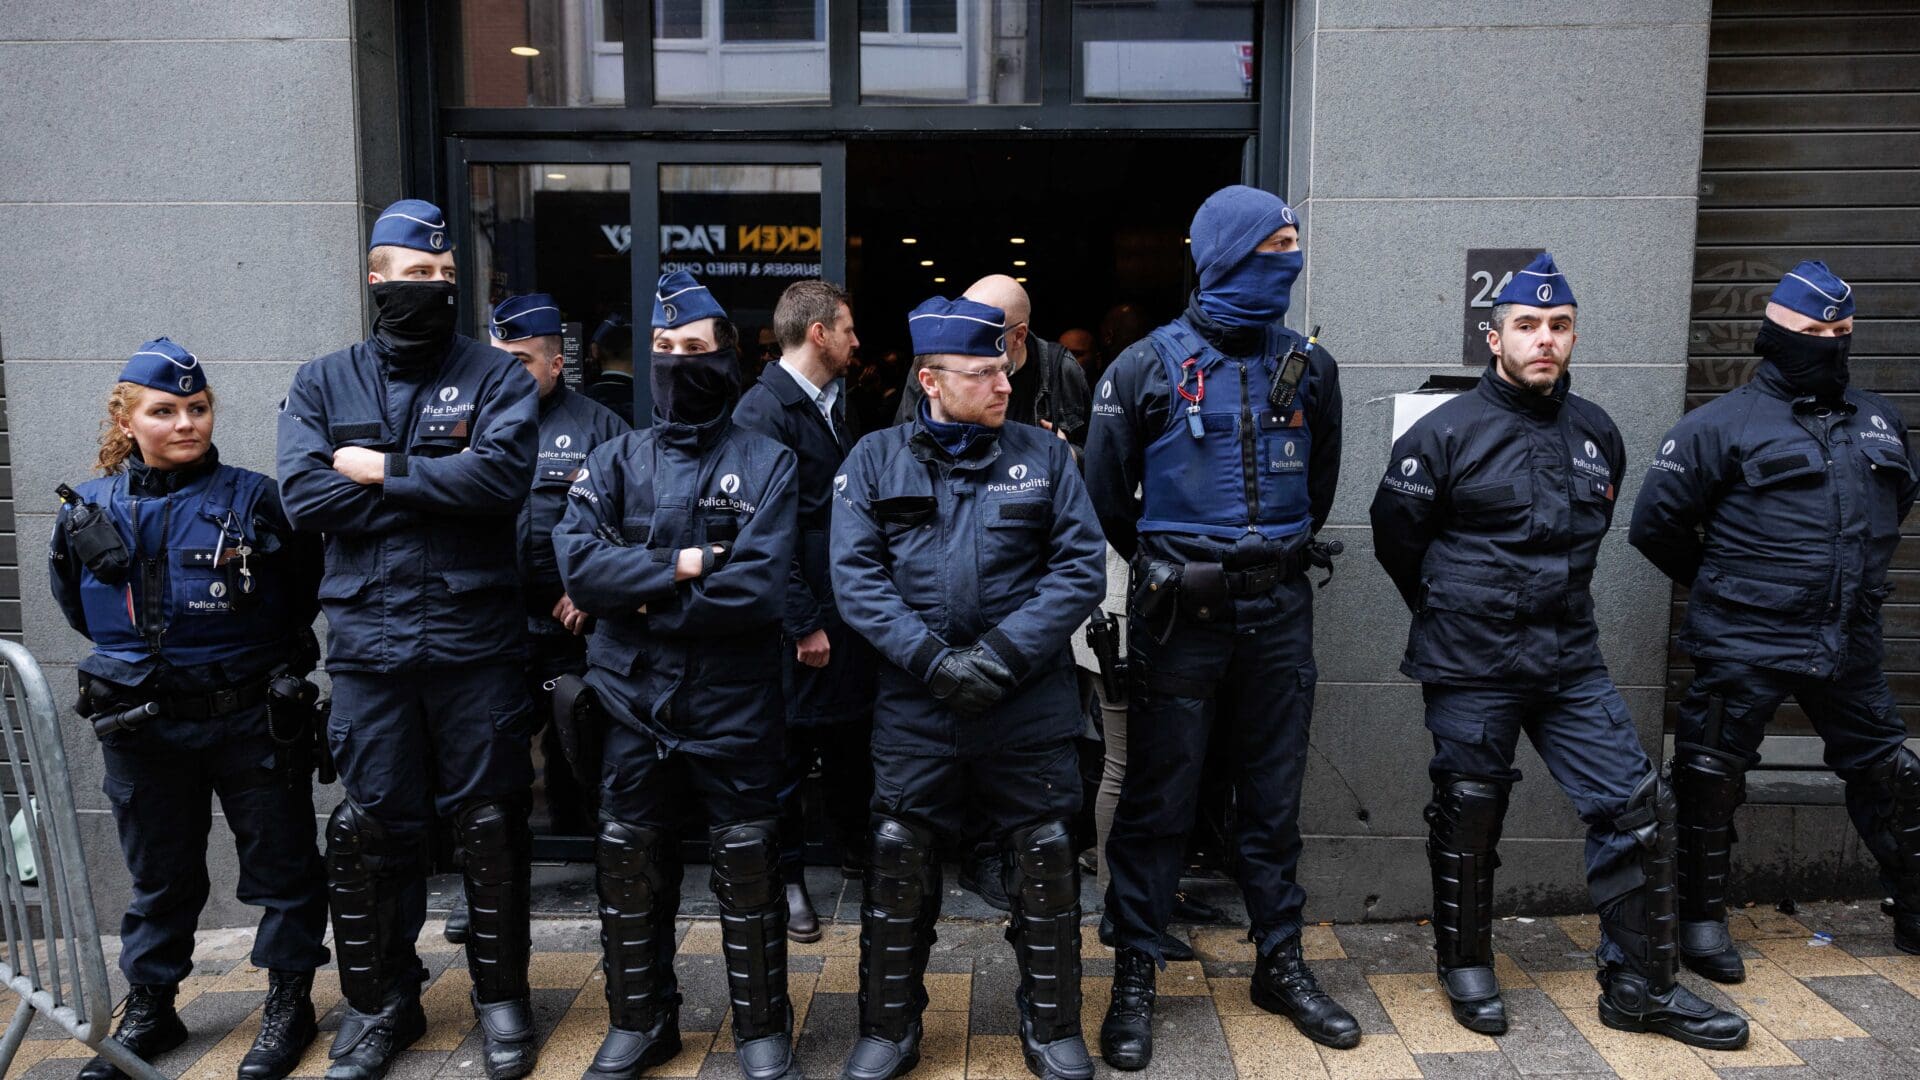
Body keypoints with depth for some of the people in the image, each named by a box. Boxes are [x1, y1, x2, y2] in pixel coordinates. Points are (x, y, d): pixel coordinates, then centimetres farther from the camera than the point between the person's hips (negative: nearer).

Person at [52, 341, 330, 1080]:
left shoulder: (253, 499, -8)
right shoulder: (90, 510, 2)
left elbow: (306, 593, -3)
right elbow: (79, 607, 15)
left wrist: (278, 666, -5)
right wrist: (137, 656, 6)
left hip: (251, 720, -3)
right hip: (141, 727, 3)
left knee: (280, 864, 7)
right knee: (159, 876, 18)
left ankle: (289, 1003, 22)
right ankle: (149, 1011, 33)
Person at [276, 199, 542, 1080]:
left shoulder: (495, 375, 2)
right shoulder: (322, 384, 8)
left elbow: (503, 475, -16)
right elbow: (304, 495, -7)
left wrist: (385, 472, -11)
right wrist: (443, 493, -10)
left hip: (476, 640, -2)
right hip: (369, 643, 2)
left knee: (490, 825, 8)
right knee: (371, 827, 10)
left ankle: (501, 994, 26)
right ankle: (380, 1000, 29)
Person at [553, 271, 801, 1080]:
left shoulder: (766, 464, -4)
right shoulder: (615, 461, 6)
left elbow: (758, 588, -17)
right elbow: (577, 564, -9)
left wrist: (643, 599, -11)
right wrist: (679, 567, -17)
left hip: (734, 704, -3)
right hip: (633, 702, 3)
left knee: (747, 868, 8)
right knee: (629, 867, 14)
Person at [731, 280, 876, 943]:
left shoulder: (833, 402, 14)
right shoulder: (763, 410, -14)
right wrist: (804, 623, -17)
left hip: (848, 607, 8)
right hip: (801, 615, -8)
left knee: (852, 734, 18)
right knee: (789, 745, 5)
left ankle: (862, 845, 35)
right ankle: (785, 875, 20)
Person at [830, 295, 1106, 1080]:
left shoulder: (1045, 457, 5)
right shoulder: (875, 460, 4)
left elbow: (1081, 569, -2)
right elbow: (855, 575, -4)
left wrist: (1002, 654, -13)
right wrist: (933, 659, -15)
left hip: (1030, 706, 1)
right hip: (914, 706, 0)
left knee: (1046, 855, 7)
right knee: (898, 858, 6)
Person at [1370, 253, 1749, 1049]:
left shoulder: (1596, 434, 7)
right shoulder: (1445, 434, -9)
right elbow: (1395, 536, -1)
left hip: (1570, 660, 5)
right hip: (1470, 668, -5)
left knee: (1637, 806, 3)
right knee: (1468, 818, 7)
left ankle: (1639, 988, 18)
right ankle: (1466, 968, 28)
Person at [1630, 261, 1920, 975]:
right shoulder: (1722, 425, -7)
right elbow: (1657, 524, -6)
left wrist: (1857, 577, 20)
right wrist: (1720, 583, 4)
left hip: (1850, 644, 6)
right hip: (1744, 648, -5)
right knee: (1713, 780, 1)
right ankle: (1703, 920, 17)